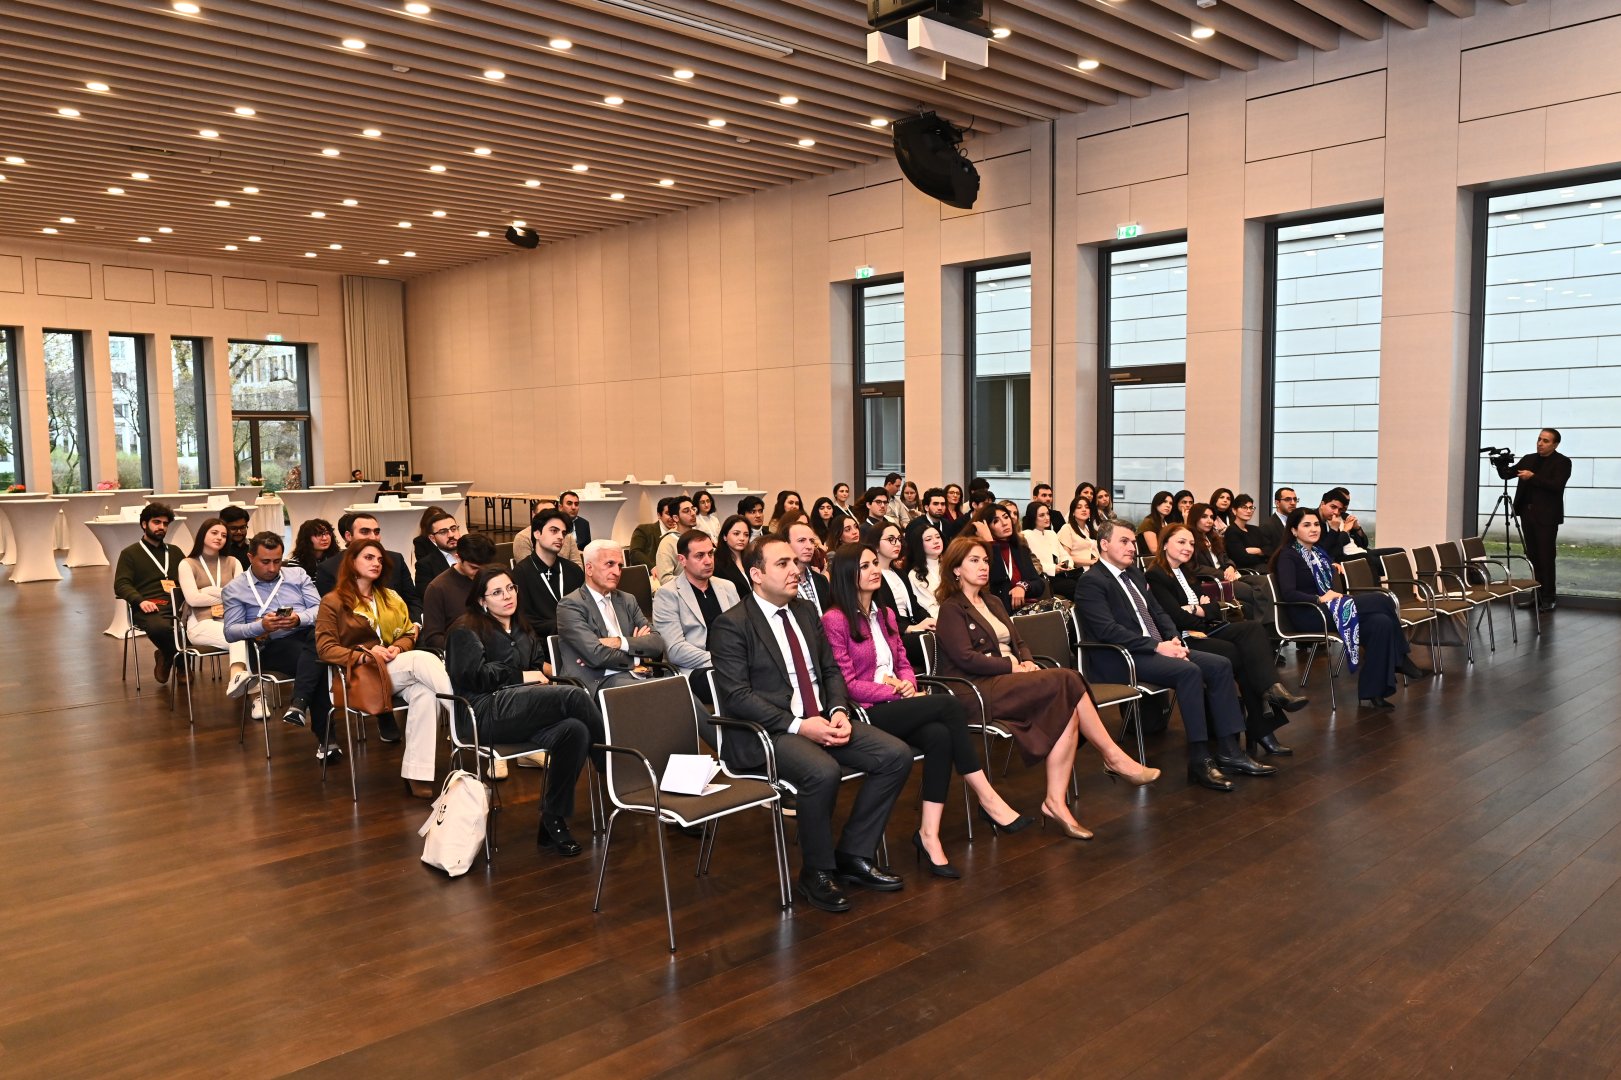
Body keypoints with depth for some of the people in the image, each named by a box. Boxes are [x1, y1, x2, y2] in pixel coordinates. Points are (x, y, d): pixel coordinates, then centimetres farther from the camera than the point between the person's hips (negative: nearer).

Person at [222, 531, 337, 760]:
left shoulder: (297, 574, 20)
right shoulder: (234, 589, 14)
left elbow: (320, 608, 11)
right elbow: (230, 631, 5)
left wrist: (299, 619, -12)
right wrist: (261, 626, -14)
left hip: (308, 632, 2)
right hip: (273, 646, -2)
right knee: (317, 662, -35)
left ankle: (298, 704, -44)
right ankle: (325, 737, -35)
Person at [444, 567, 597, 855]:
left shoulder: (523, 632, 31)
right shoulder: (466, 630, 10)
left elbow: (539, 670, 24)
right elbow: (473, 675, -5)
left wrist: (543, 677, 0)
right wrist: (521, 677, -5)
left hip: (524, 712, 6)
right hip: (487, 714, -6)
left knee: (575, 730, -30)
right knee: (574, 696, -29)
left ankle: (553, 820, -23)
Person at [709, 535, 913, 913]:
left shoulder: (806, 612, 14)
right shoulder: (731, 625, -9)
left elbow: (831, 670, 16)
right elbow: (736, 696, -16)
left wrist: (838, 711, -5)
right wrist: (798, 726, -21)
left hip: (821, 721, 7)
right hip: (765, 733, -7)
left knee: (897, 755, -10)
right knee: (823, 772, -35)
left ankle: (853, 855, 3)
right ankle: (816, 872, -9)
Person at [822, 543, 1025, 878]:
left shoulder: (885, 614, 19)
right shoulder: (835, 620, -5)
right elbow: (847, 684, -9)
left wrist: (908, 685, -5)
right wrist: (894, 692, -14)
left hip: (895, 707, 7)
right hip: (866, 713, -7)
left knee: (940, 736, -28)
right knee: (949, 704, -25)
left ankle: (929, 834, -28)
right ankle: (988, 799, -17)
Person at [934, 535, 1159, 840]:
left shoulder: (993, 603, 24)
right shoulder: (951, 609, 0)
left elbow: (1019, 643, 21)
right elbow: (965, 658, -12)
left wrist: (1027, 661, -2)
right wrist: (1013, 666, -13)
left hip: (1010, 679, 8)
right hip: (979, 690, -7)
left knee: (1067, 710, -24)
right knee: (1067, 680, -25)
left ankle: (1056, 802, -26)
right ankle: (1113, 757, -13)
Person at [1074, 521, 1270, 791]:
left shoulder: (1134, 574, 18)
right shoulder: (1091, 581, -10)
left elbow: (1158, 613, 20)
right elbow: (1108, 630, -20)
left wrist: (1174, 640, -1)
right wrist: (1157, 646, -22)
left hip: (1157, 649, 9)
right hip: (1121, 658, -9)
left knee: (1220, 665, -8)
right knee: (1189, 671, -30)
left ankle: (1229, 751, -7)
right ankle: (1200, 760, -25)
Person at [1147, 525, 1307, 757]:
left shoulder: (1185, 573, 24)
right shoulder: (1156, 577, -4)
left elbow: (1214, 609, 14)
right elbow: (1178, 618, -16)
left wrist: (1199, 610, -8)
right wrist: (1202, 611, 0)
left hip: (1203, 631, 8)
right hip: (1186, 640, -8)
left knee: (1254, 629, -20)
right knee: (1242, 655, -25)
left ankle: (1271, 689, -37)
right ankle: (1260, 730, -22)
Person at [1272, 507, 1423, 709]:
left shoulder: (1319, 553, 23)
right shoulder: (1288, 556, -4)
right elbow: (1288, 593, -17)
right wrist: (1320, 599, -22)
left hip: (1327, 609, 8)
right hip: (1307, 615, -8)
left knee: (1381, 623, -21)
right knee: (1382, 600, -18)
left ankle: (1373, 691, -20)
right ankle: (1400, 659, -1)